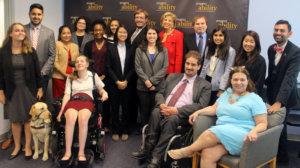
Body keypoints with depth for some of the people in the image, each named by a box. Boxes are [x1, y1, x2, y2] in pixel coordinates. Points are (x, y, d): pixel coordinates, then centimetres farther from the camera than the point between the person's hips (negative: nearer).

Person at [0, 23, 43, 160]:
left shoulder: (30, 51, 0)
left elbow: (37, 71, 3)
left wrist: (39, 88, 1)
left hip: (28, 89, 0)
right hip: (12, 91, 0)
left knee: (28, 119, 4)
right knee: (15, 120, 8)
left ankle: (28, 147, 17)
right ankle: (17, 147, 24)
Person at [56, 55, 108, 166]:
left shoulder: (93, 76, 21)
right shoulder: (70, 78, 24)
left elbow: (101, 89, 29)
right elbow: (67, 95, 13)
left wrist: (104, 93, 3)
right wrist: (61, 110, -1)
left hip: (87, 100, -1)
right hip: (73, 101, 1)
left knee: (83, 119, -37)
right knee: (70, 118, -36)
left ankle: (81, 152, -31)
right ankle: (68, 152, -30)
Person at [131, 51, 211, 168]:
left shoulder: (205, 85, 9)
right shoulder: (172, 77, 23)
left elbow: (201, 106, -4)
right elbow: (160, 93, 21)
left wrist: (177, 110, -16)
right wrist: (161, 105, -5)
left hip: (182, 115, -3)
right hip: (164, 110, 3)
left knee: (172, 118, -35)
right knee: (155, 112, -30)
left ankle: (156, 156, -31)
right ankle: (148, 148, -25)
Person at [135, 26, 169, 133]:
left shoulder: (163, 50, 7)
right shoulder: (140, 49, 8)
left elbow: (165, 68, -1)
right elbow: (138, 67, 0)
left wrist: (152, 81, -10)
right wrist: (146, 81, -12)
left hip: (158, 86, 0)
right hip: (143, 86, 1)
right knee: (144, 110, 7)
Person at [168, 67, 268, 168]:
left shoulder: (255, 99, 6)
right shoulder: (226, 93, 24)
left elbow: (262, 124, 0)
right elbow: (214, 108, 23)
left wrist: (253, 131, -21)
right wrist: (198, 112, 7)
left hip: (241, 137, -4)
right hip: (221, 135, 5)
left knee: (211, 133, -30)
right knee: (207, 154, -27)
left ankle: (187, 151, -10)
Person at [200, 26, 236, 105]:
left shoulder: (230, 51, -7)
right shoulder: (210, 48, 11)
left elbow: (228, 71, -10)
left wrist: (221, 89, -13)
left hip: (217, 85, -5)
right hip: (206, 81, 5)